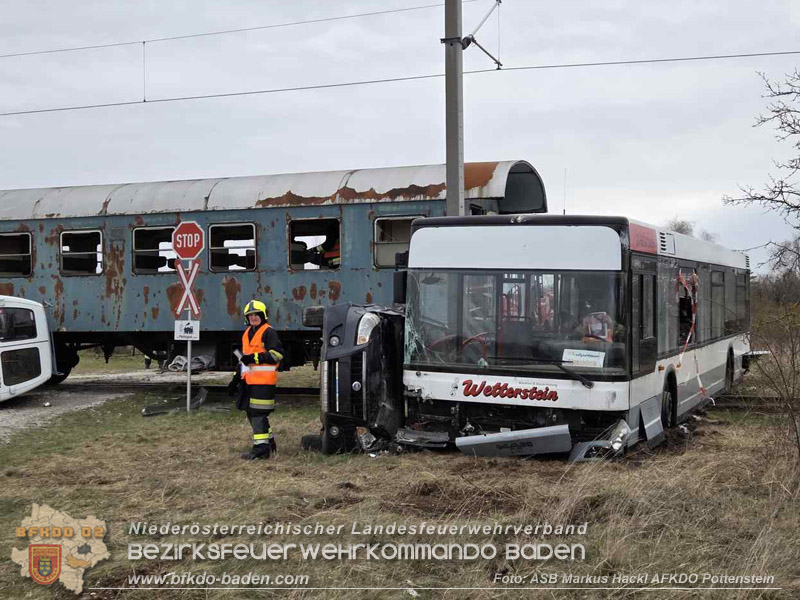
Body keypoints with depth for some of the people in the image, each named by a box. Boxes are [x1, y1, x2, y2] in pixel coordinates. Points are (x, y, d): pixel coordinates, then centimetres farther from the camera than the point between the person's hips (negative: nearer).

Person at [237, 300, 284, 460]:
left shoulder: (268, 332, -7)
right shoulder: (247, 334, 21)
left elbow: (277, 354, -17)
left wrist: (255, 358, -21)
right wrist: (239, 375, 26)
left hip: (264, 380, -9)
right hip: (249, 379, 9)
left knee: (258, 412, -11)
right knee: (251, 412, 13)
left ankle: (261, 447, -10)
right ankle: (269, 441, 25)